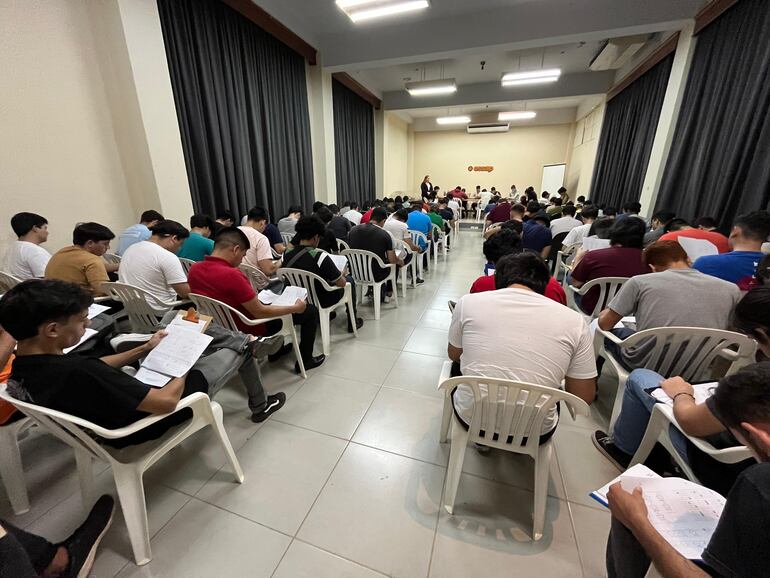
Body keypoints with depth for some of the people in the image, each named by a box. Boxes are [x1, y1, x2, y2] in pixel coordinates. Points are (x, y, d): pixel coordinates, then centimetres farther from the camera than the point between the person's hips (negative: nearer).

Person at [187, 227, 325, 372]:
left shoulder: (194, 269, -8)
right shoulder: (231, 275, -33)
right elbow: (260, 313, -26)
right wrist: (295, 308, -14)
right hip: (250, 329, -8)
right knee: (310, 310, 1)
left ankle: (275, 350, 38)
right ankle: (305, 361, 15)